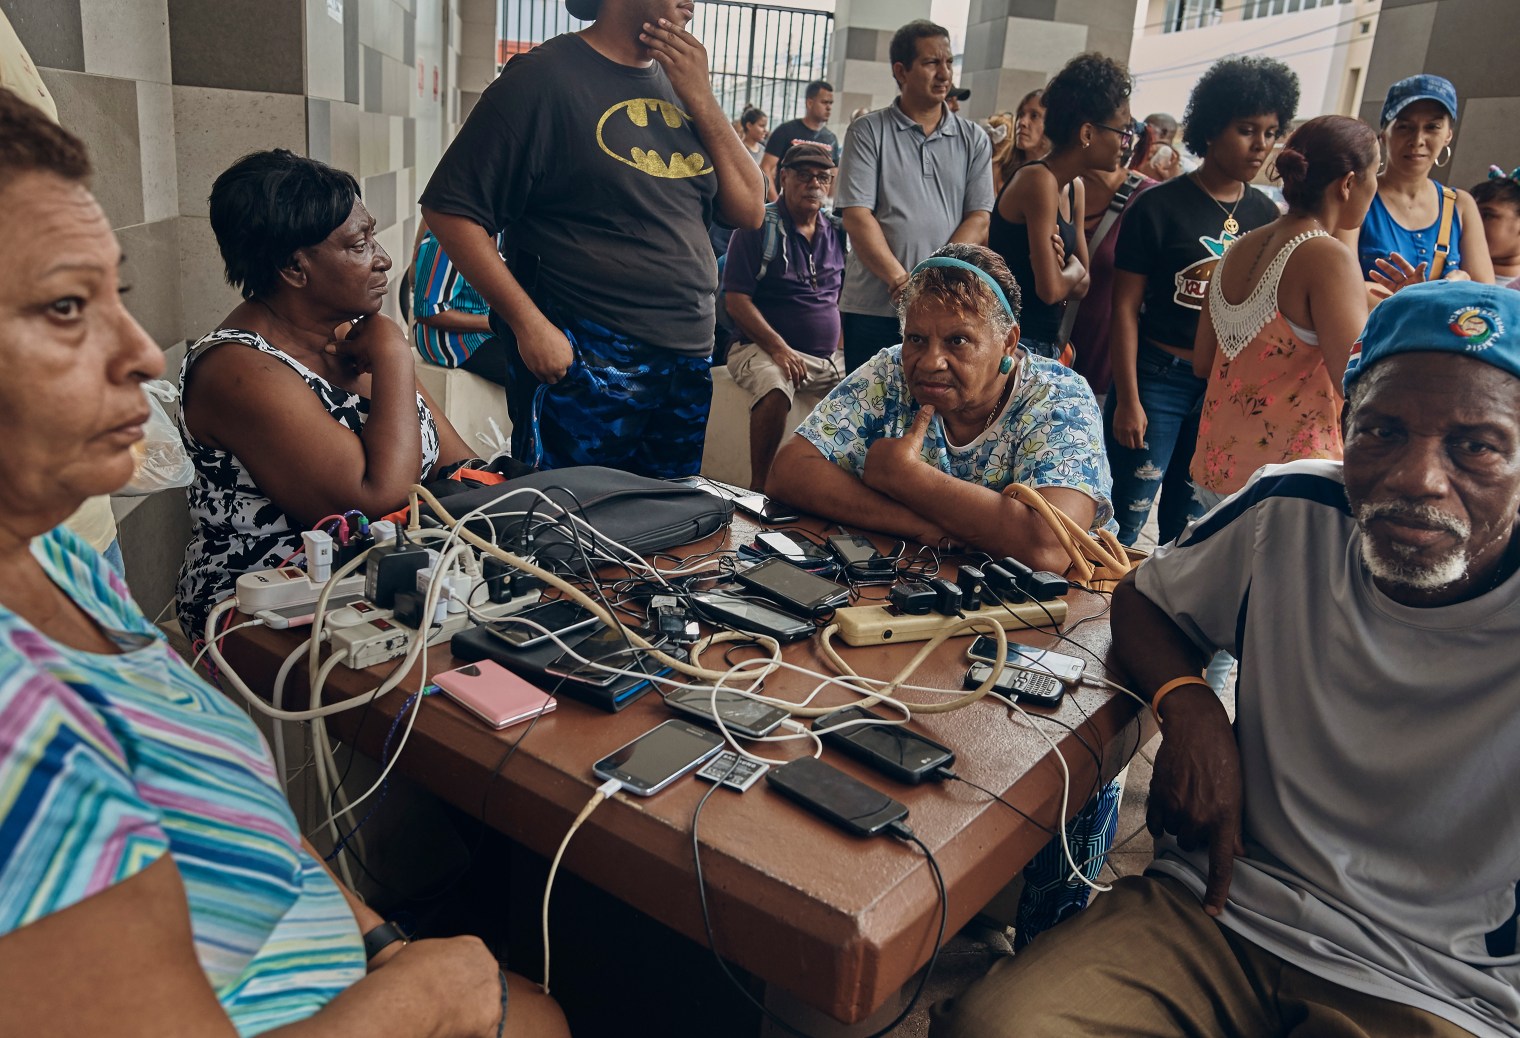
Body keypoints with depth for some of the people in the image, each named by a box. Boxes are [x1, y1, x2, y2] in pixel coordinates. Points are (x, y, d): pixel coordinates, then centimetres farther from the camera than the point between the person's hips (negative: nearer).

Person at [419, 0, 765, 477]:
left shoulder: (679, 81, 12)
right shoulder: (546, 76, -8)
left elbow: (750, 211, 7)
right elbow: (449, 209, -11)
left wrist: (700, 98, -3)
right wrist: (530, 325, -17)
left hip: (689, 365, 7)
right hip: (586, 373, -6)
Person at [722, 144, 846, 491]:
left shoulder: (837, 231, 13)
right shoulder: (757, 227, -3)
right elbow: (737, 300, -10)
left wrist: (843, 343, 5)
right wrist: (779, 349, -20)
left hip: (829, 357, 6)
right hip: (764, 348, -6)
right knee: (776, 390, -36)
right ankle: (759, 485, -24)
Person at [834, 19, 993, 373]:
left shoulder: (973, 140, 10)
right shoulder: (868, 132, 3)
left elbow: (979, 220, 3)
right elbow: (857, 216, -6)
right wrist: (901, 281, -16)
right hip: (873, 307, -2)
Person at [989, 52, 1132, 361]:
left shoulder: (1074, 187, 12)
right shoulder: (1039, 181, -15)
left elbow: (1081, 286, 13)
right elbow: (1050, 289, -20)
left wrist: (1060, 267, -9)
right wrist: (1074, 268, 2)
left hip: (1047, 344, 9)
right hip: (1013, 343, -9)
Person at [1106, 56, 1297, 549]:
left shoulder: (1266, 216, 6)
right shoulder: (1160, 204, -6)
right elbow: (1126, 307, -7)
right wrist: (1128, 399, -11)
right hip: (1159, 377, -4)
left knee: (1191, 526, 13)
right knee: (1126, 518, -2)